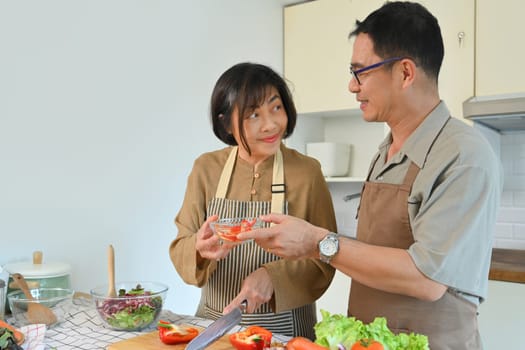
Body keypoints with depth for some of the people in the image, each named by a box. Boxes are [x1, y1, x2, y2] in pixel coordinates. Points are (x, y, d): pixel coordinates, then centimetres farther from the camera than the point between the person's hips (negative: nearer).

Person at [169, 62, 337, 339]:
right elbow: (180, 250, -4)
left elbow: (324, 261, -8)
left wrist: (273, 276, -24)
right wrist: (200, 249, -25)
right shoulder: (206, 169, -6)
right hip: (214, 322, 2)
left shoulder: (307, 172, -12)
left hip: (284, 327, -2)